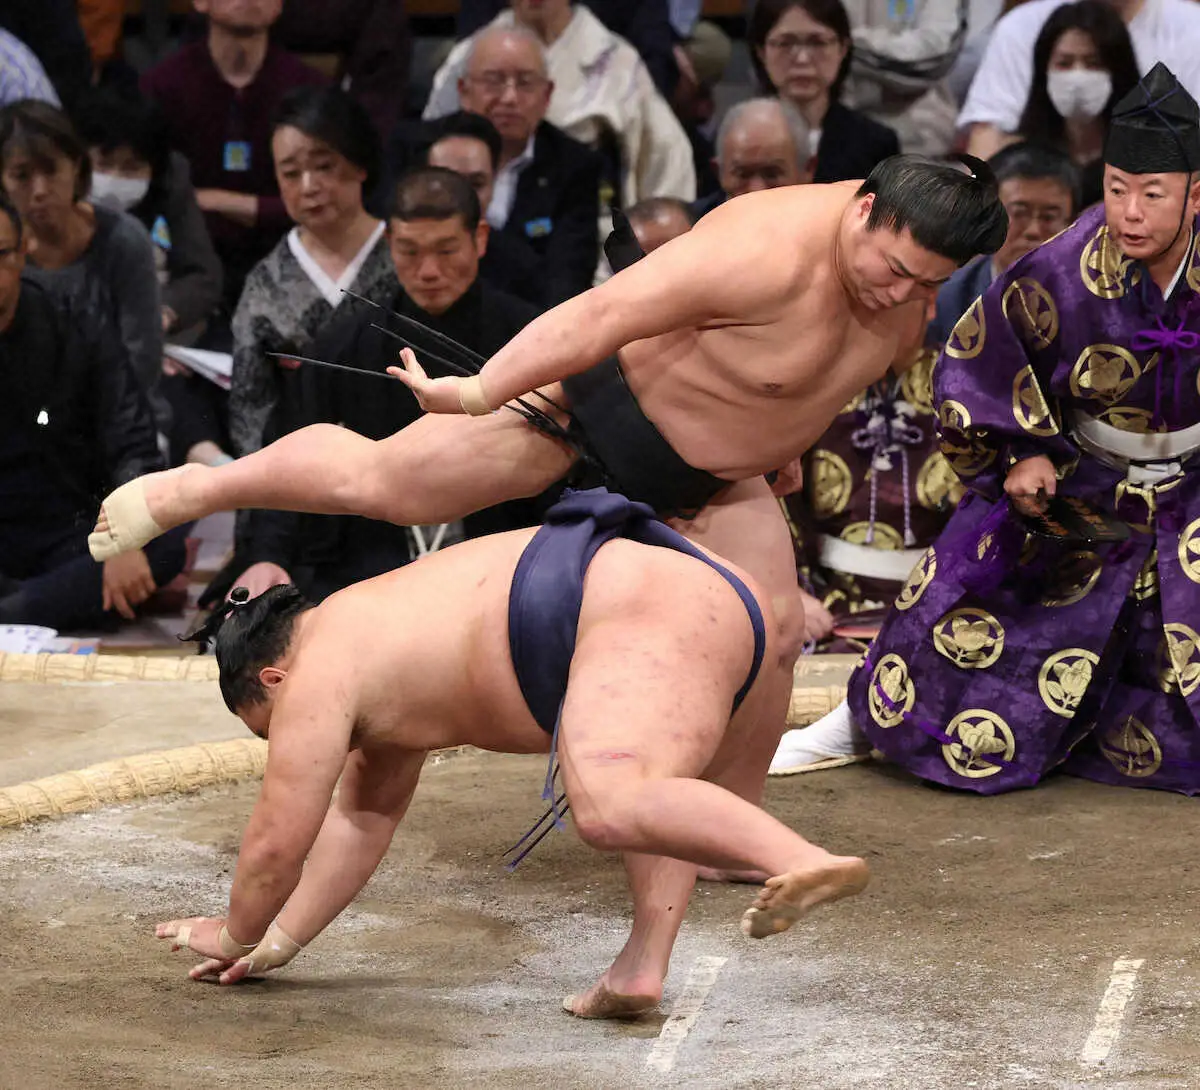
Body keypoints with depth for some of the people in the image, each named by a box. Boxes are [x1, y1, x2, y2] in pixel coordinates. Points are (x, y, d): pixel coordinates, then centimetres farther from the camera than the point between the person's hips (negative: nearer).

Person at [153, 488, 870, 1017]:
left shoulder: (318, 676, 7)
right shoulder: (382, 645, 36)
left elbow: (277, 844, 10)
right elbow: (363, 820, 44)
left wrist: (237, 934, 28)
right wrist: (280, 943, 43)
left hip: (643, 612, -10)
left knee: (611, 810, -32)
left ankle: (802, 861, -51)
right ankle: (644, 964, 15)